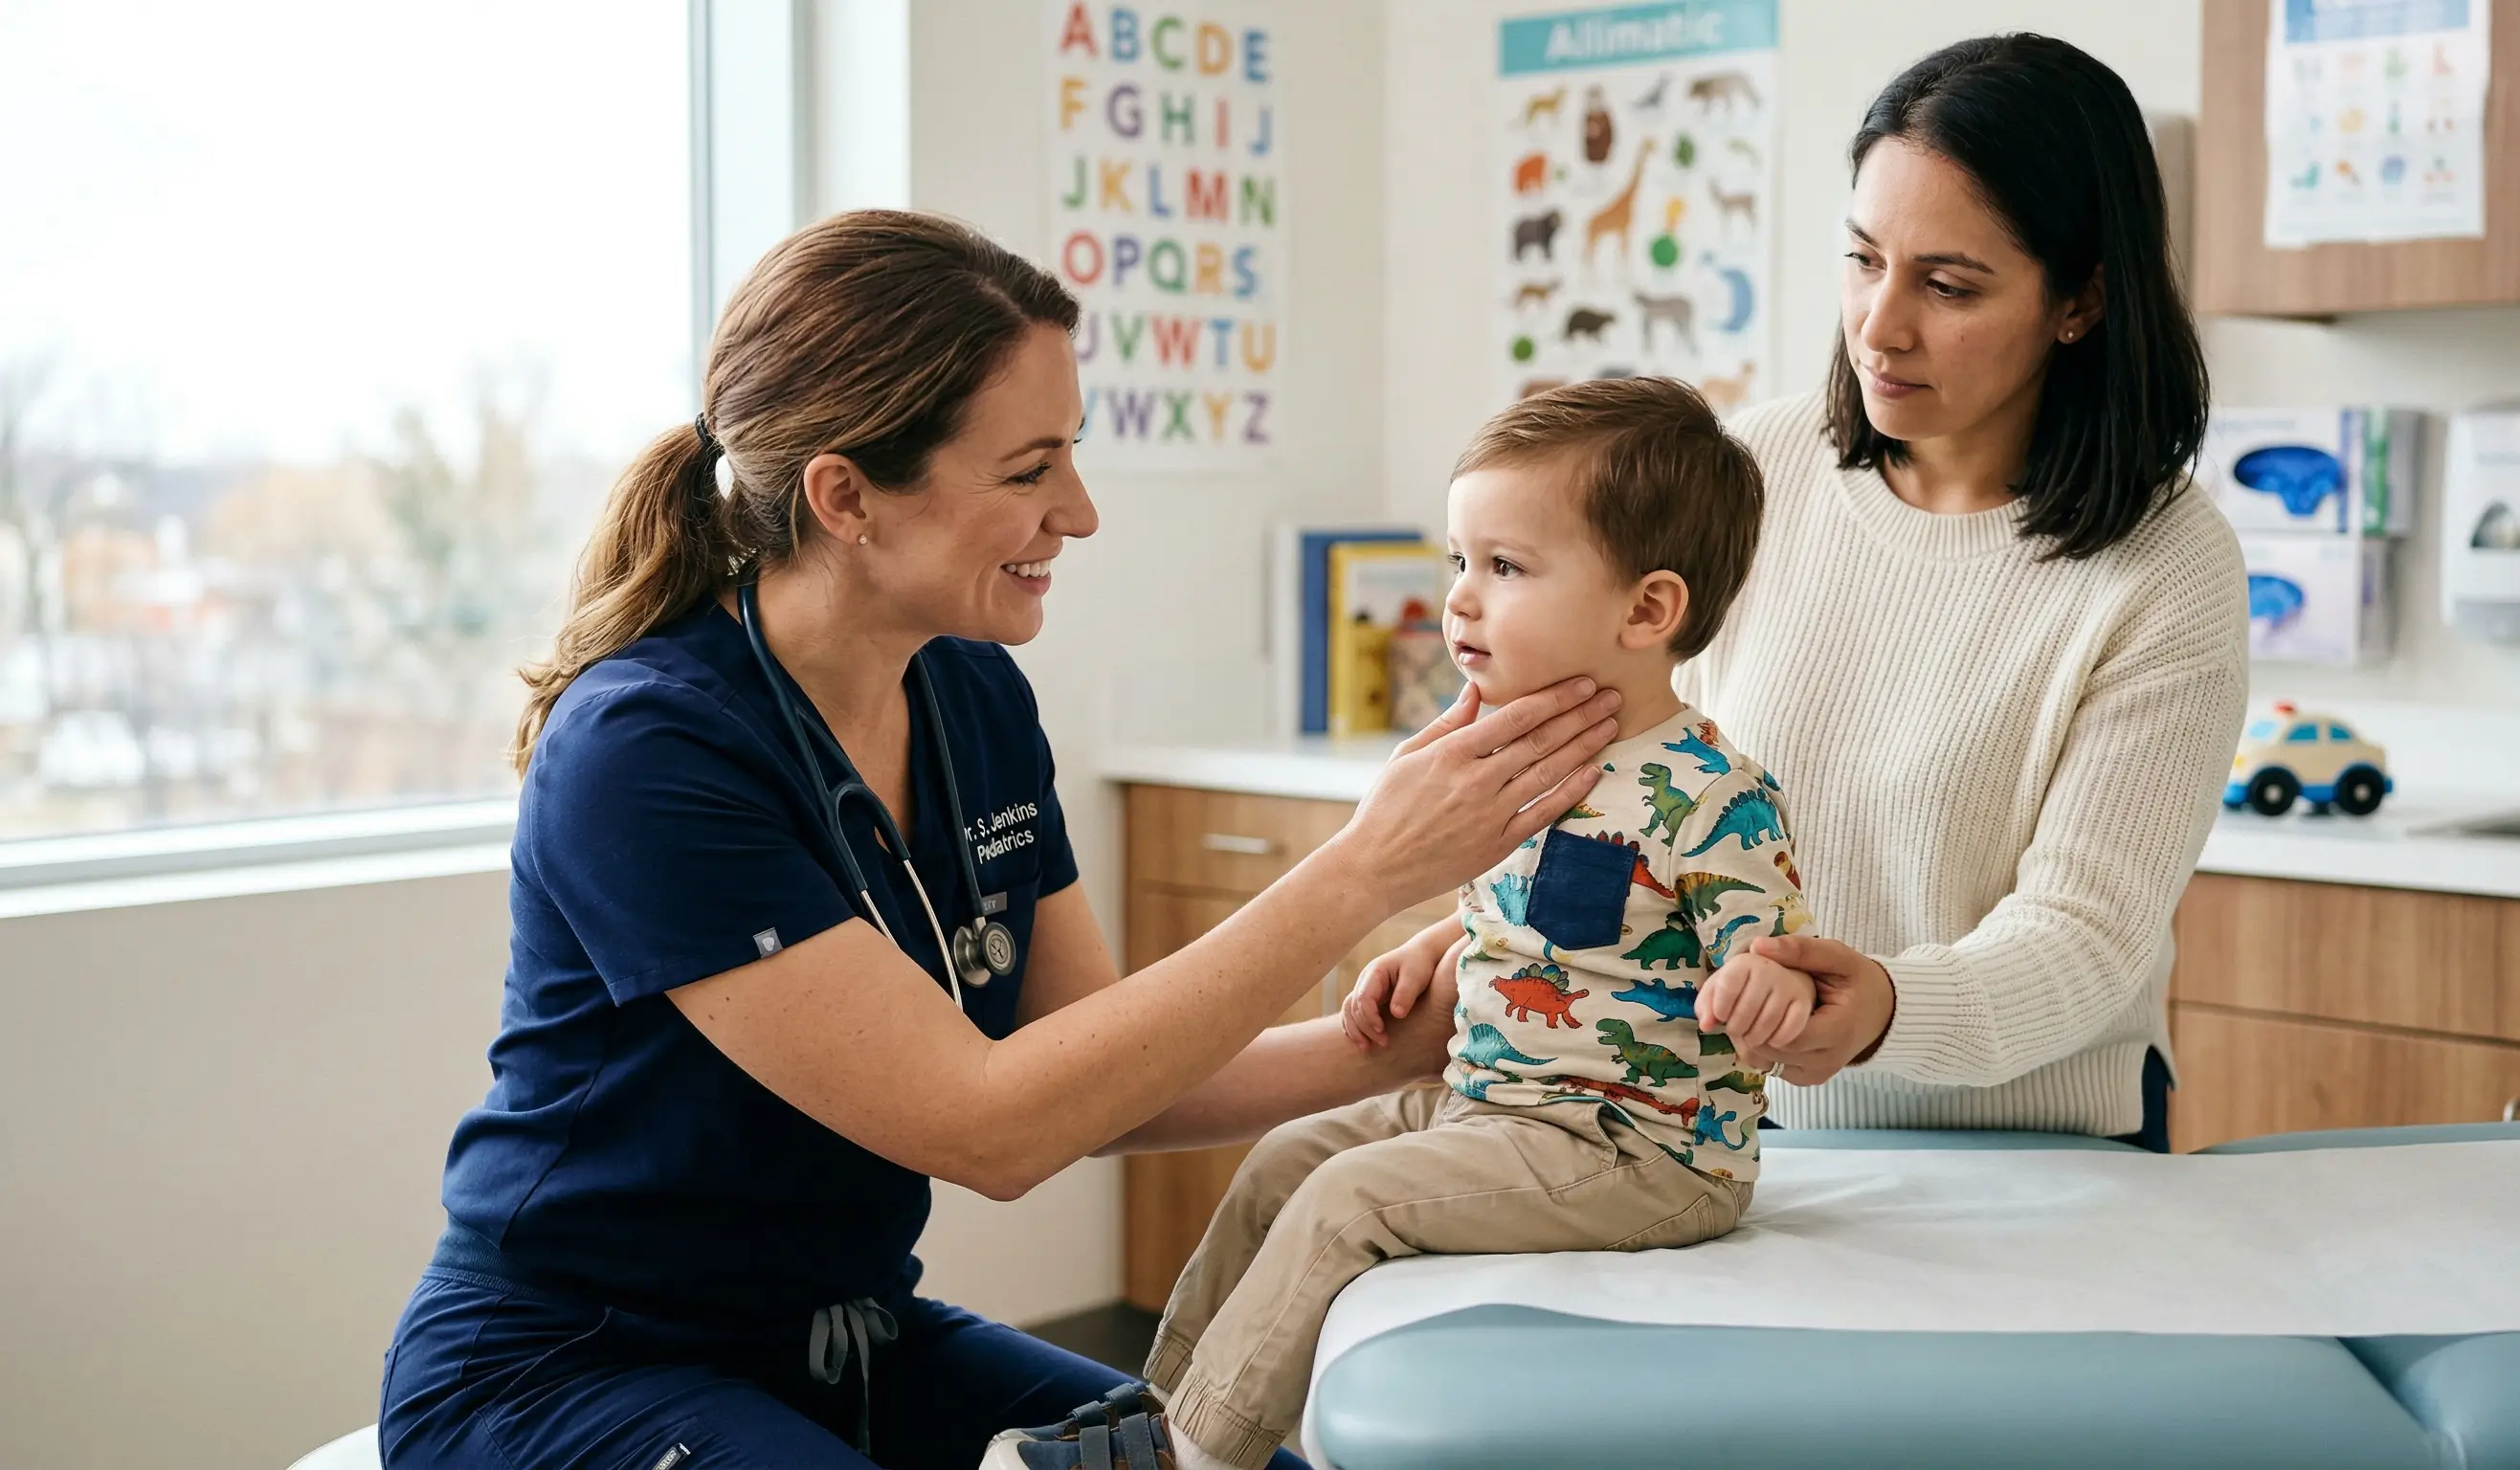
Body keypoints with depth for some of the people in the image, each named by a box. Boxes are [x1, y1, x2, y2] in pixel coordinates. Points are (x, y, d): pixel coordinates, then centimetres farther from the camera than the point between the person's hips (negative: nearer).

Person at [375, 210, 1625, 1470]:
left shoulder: (977, 703, -1)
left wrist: (1420, 1036, -12)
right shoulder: (642, 750, -25)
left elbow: (1103, 1080, 1)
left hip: (855, 1341, 7)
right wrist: (1365, 871, -27)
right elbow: (989, 1126, -27)